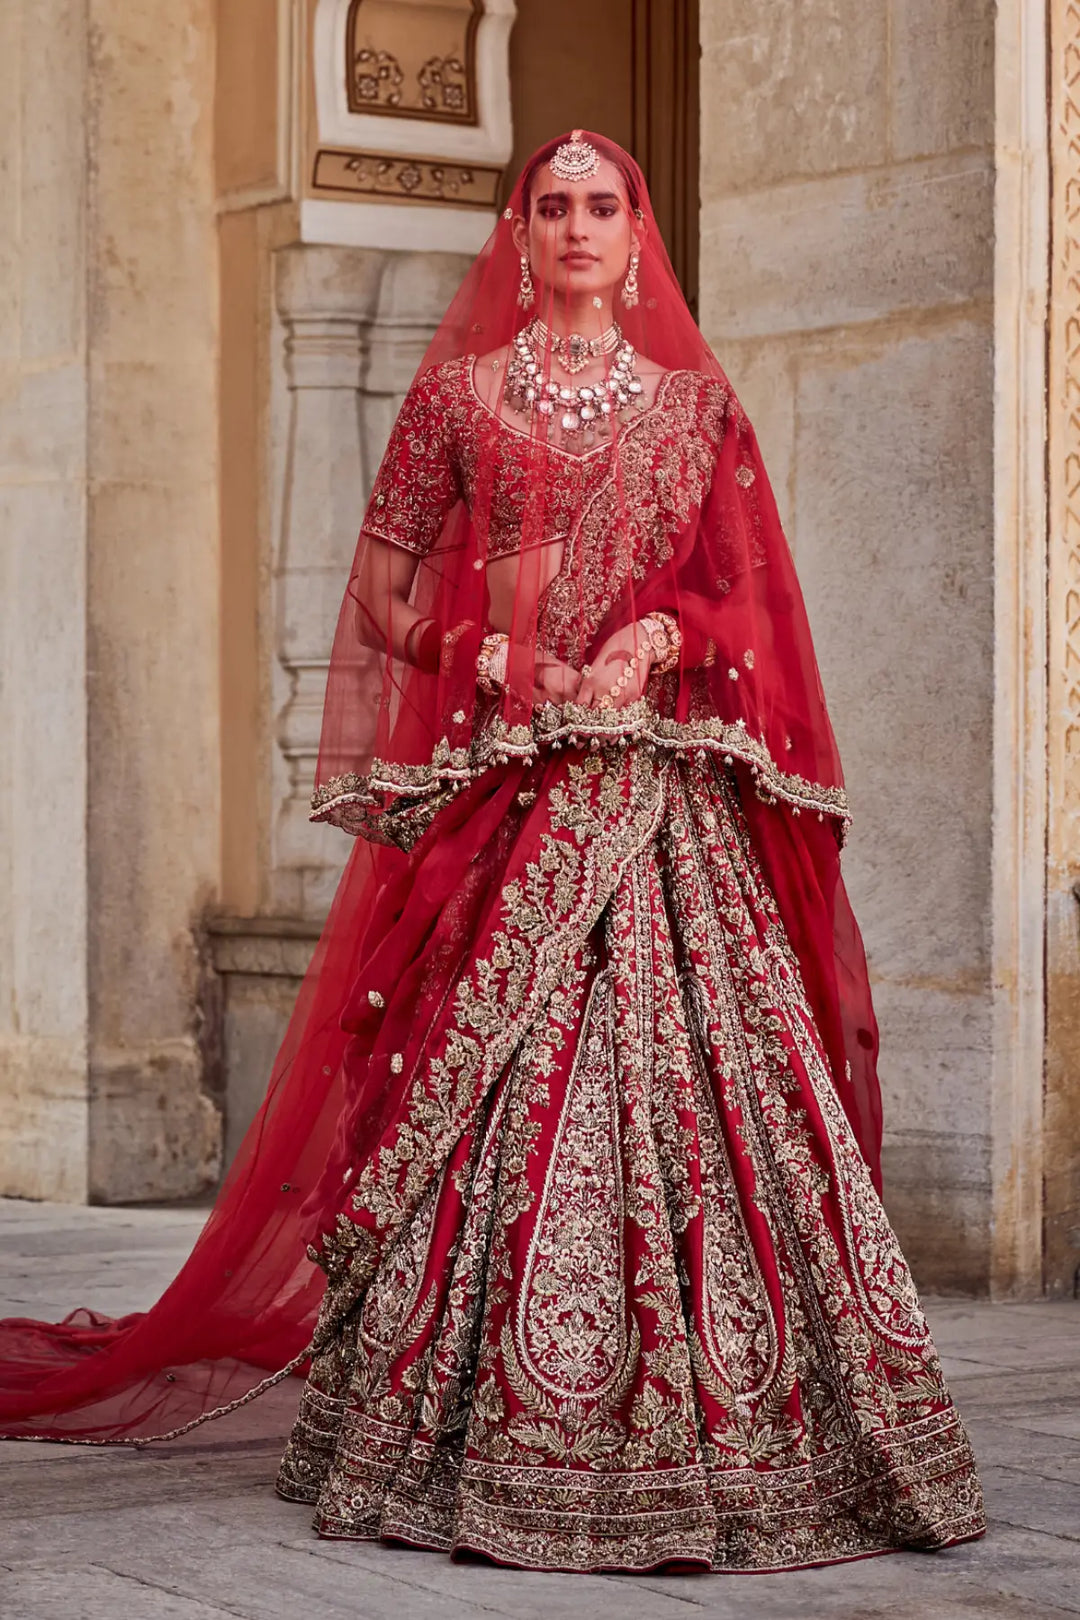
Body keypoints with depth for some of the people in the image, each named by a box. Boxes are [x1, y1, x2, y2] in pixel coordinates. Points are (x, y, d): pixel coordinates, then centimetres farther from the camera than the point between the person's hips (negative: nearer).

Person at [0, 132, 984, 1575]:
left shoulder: (695, 401, 15)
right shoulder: (459, 390, 12)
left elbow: (747, 592, 11)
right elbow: (392, 584, 9)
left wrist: (658, 637, -9)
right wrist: (498, 657, -7)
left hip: (662, 779, 1)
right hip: (500, 770, -1)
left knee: (690, 1050, -7)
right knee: (486, 1067, -9)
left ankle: (698, 1415, -2)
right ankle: (473, 1418, -5)